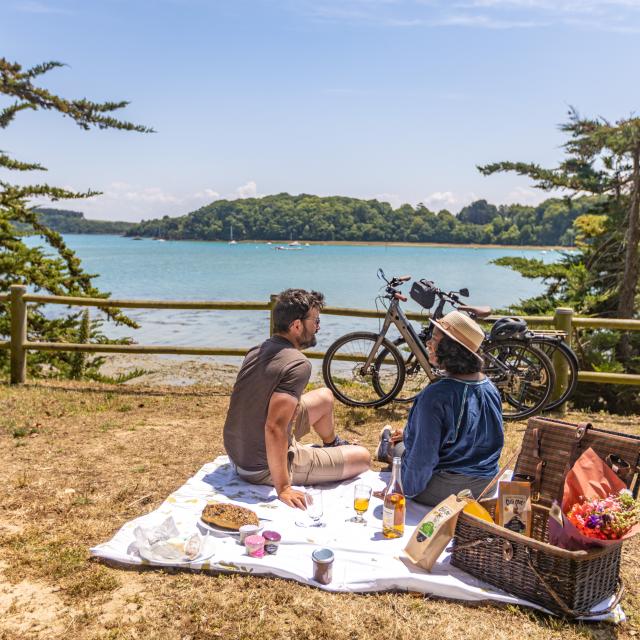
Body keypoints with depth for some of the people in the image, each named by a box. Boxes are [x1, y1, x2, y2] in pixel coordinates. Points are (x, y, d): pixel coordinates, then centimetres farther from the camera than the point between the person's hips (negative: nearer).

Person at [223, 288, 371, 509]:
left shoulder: (257, 351, 0)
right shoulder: (298, 365, -27)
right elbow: (274, 428, -34)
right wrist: (283, 488, -28)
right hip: (263, 469, -8)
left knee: (325, 397, 23)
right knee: (363, 457, 0)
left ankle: (333, 444, 49)